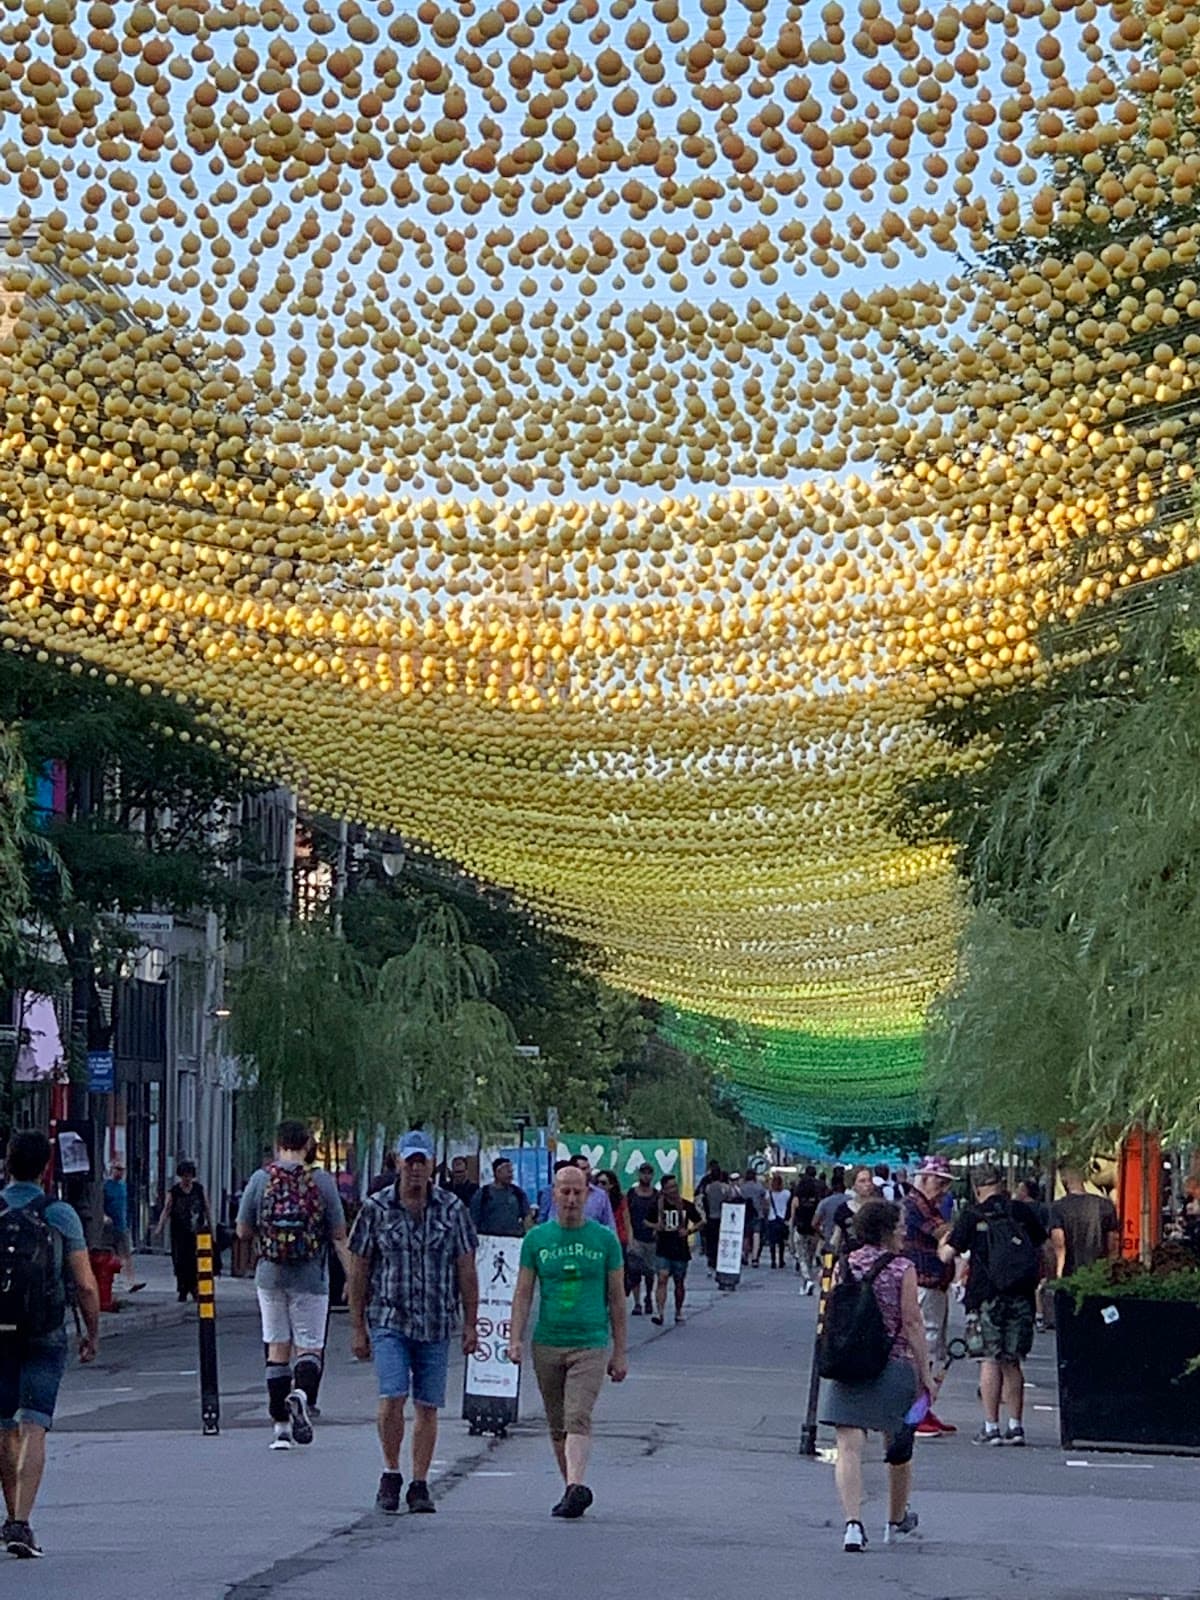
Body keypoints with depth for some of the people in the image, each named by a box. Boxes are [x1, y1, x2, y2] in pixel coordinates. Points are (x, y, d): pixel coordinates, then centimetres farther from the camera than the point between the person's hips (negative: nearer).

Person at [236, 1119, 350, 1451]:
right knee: (310, 1347, 6)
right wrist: (352, 1277, 4)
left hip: (270, 1276, 2)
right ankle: (302, 1393, -25)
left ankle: (280, 1428, 9)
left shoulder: (261, 1179, -2)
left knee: (277, 1349, 9)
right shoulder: (322, 1181, -5)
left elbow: (243, 1232, 3)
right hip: (310, 1277, -2)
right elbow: (339, 1236, -3)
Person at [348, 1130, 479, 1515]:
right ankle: (390, 1474, 4)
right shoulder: (376, 1208, 0)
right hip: (389, 1320, -1)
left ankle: (420, 1486, 12)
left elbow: (466, 1269, 7)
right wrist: (357, 1327, 3)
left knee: (427, 1407, 3)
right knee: (392, 1399, -15)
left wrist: (471, 1324, 4)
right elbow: (359, 1270, 5)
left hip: (436, 1324, 1)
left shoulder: (452, 1209, 3)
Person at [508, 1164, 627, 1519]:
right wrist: (516, 1339, -6)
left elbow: (616, 1299, 8)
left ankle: (576, 1487, -28)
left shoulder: (605, 1239, 4)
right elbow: (523, 1293, 7)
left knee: (578, 1418, -17)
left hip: (590, 1343, -2)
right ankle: (573, 1489, 19)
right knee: (557, 1425, 8)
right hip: (546, 1343, 2)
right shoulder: (536, 1239, 6)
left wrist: (620, 1353, 6)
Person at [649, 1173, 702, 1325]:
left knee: (679, 1283, 11)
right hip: (662, 1251, -1)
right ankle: (659, 1312, -23)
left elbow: (700, 1223, 10)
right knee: (662, 1279, -16)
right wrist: (655, 1226, -9)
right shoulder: (658, 1206, 1)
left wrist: (689, 1230, -8)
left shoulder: (686, 1206, 1)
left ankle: (678, 1312, 29)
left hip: (681, 1251, 1)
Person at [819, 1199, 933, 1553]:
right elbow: (911, 1323, -8)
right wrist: (925, 1371, -3)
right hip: (894, 1365, -2)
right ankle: (897, 1521, 34)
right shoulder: (902, 1269, -7)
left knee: (849, 1447, -5)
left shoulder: (844, 1266, 4)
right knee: (899, 1447, 17)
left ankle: (853, 1522, -22)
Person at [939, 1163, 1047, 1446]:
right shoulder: (1022, 1211, 6)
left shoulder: (972, 1215, -2)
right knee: (1012, 1362, 10)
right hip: (1022, 1295, 3)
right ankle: (1015, 1425, 10)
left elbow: (947, 1255, -3)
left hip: (988, 1296, -3)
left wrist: (943, 1245, 19)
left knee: (991, 1360, 1)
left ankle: (991, 1427, -1)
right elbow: (1043, 1245, 16)